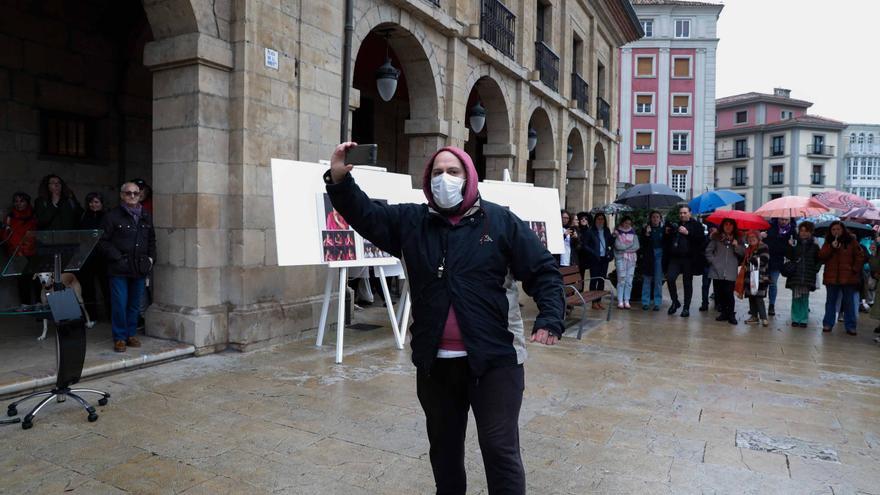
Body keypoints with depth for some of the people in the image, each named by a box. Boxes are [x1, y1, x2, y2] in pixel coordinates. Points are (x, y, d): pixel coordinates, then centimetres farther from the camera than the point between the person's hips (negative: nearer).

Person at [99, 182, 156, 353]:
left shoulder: (146, 216, 13)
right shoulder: (112, 216, -4)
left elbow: (151, 240, 22)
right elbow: (103, 241, -5)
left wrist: (151, 258, 9)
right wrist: (117, 258, -12)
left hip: (140, 268, 5)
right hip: (119, 269, -5)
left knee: (135, 305, 12)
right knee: (119, 305, -2)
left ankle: (131, 334, 24)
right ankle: (119, 338, 9)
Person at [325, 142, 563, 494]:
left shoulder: (500, 221, -3)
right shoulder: (411, 221, 6)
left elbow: (543, 271, -2)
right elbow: (365, 214, 4)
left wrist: (550, 319, -16)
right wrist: (339, 179, -12)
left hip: (495, 358, -3)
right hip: (434, 360, 4)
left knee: (500, 449, 3)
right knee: (443, 446, 20)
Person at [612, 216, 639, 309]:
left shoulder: (633, 233, 11)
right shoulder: (617, 233, 3)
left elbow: (636, 246, 1)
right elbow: (618, 246, -10)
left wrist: (624, 248, -6)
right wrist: (630, 245, -3)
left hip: (631, 259, 3)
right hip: (620, 259, -3)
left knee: (629, 281, 1)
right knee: (621, 280, -8)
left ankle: (627, 301, 6)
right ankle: (620, 301, -4)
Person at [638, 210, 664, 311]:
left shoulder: (663, 230, 6)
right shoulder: (645, 229, 4)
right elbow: (641, 244, -1)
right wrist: (646, 234, -13)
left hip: (659, 256, 0)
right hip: (648, 257, 0)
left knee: (658, 280, 3)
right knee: (646, 280, 3)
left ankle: (657, 303, 8)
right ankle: (645, 302, 9)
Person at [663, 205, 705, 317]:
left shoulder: (696, 225, 5)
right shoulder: (675, 224, 17)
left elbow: (700, 239, -9)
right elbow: (666, 241, 22)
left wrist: (687, 233, -16)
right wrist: (667, 233, 2)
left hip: (688, 258, -3)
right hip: (674, 257, 3)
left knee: (687, 283, 3)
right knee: (670, 278, -14)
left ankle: (686, 308, 13)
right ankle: (675, 302, 6)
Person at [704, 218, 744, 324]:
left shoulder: (737, 239, 10)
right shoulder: (716, 237, 6)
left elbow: (743, 253, 4)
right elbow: (708, 251, 7)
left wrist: (737, 246, -12)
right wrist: (713, 261, -2)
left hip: (730, 272, -1)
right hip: (717, 271, 1)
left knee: (729, 293, -9)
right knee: (719, 293, 5)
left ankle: (731, 314, 3)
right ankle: (723, 313, 19)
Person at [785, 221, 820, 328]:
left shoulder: (814, 246, 4)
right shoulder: (794, 243, 3)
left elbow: (819, 260, 9)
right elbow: (788, 257, -2)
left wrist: (815, 268, -1)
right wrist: (790, 247, -14)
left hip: (808, 277, 0)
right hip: (795, 275, 0)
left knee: (805, 298, 3)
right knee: (796, 297, 2)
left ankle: (803, 319, 9)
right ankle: (795, 319, 9)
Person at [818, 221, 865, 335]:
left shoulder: (851, 241, 1)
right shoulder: (828, 242, 7)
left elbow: (860, 256, 1)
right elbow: (821, 257, -3)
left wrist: (855, 269, -6)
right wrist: (831, 247, -15)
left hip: (848, 278, -2)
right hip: (831, 277, 2)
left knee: (849, 302, 5)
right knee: (830, 301, 9)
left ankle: (850, 326, 10)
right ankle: (828, 324, 14)